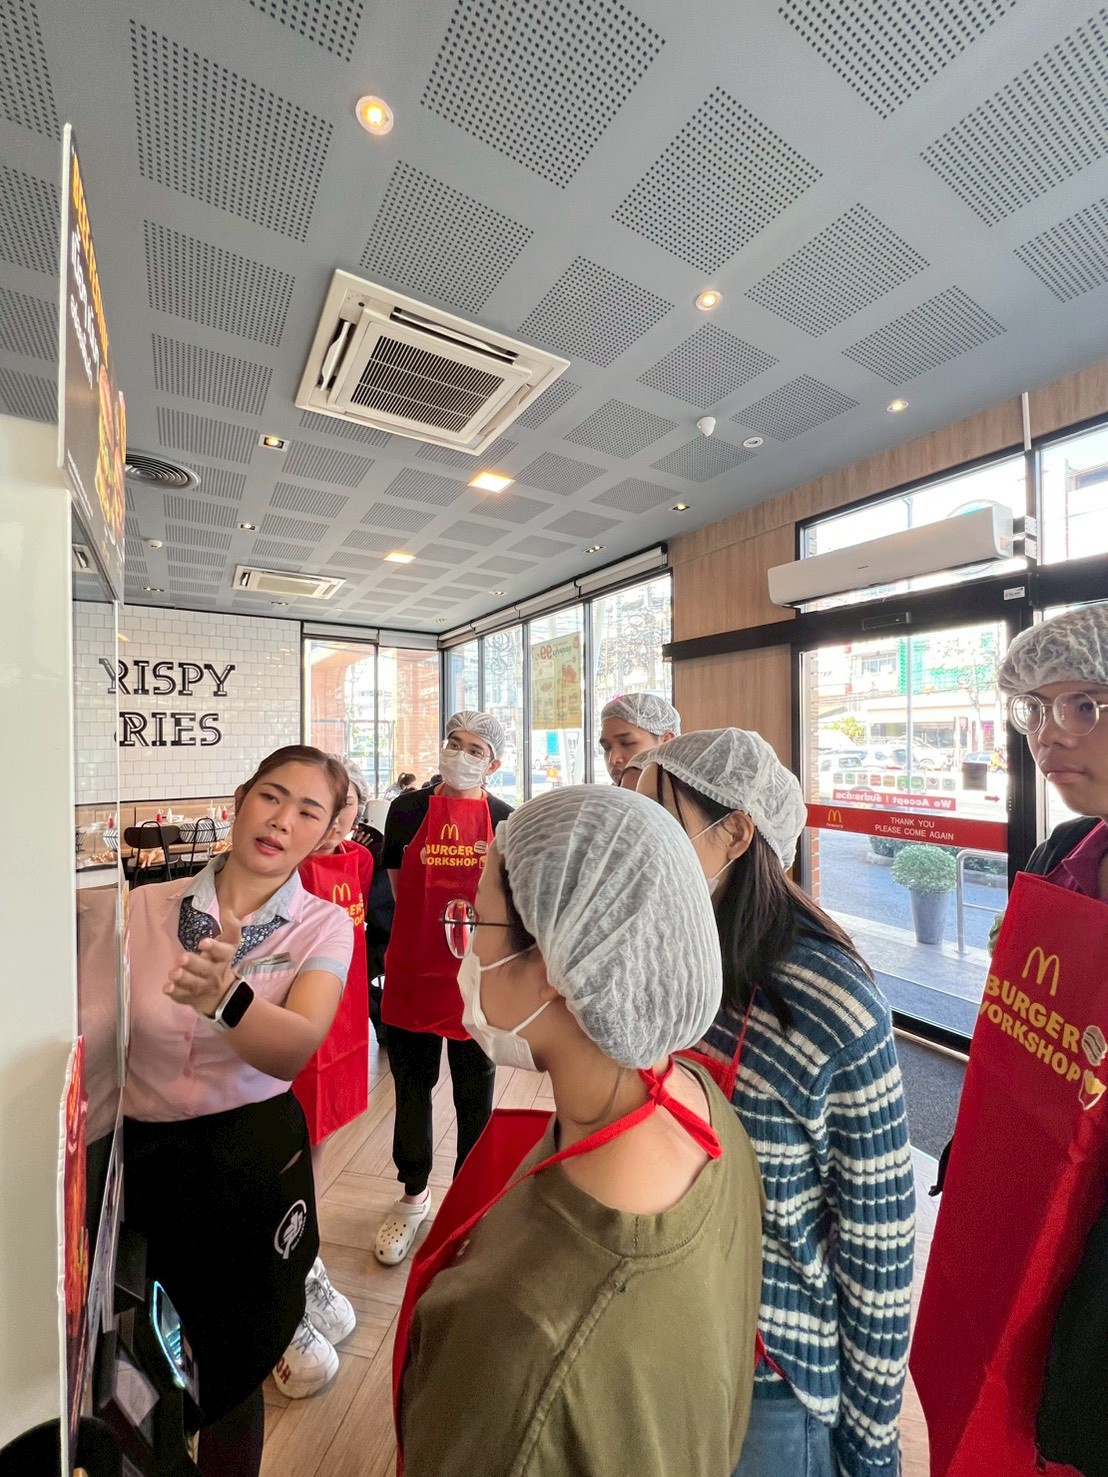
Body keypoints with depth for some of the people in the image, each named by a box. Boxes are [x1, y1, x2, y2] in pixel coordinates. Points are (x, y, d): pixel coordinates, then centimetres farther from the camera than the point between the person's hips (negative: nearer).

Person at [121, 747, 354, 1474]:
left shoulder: (324, 927, -12)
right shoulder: (145, 908, -7)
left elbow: (294, 1051, -26)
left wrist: (223, 998, -43)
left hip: (252, 1158, -1)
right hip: (140, 1155, 2)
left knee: (229, 1369, 16)